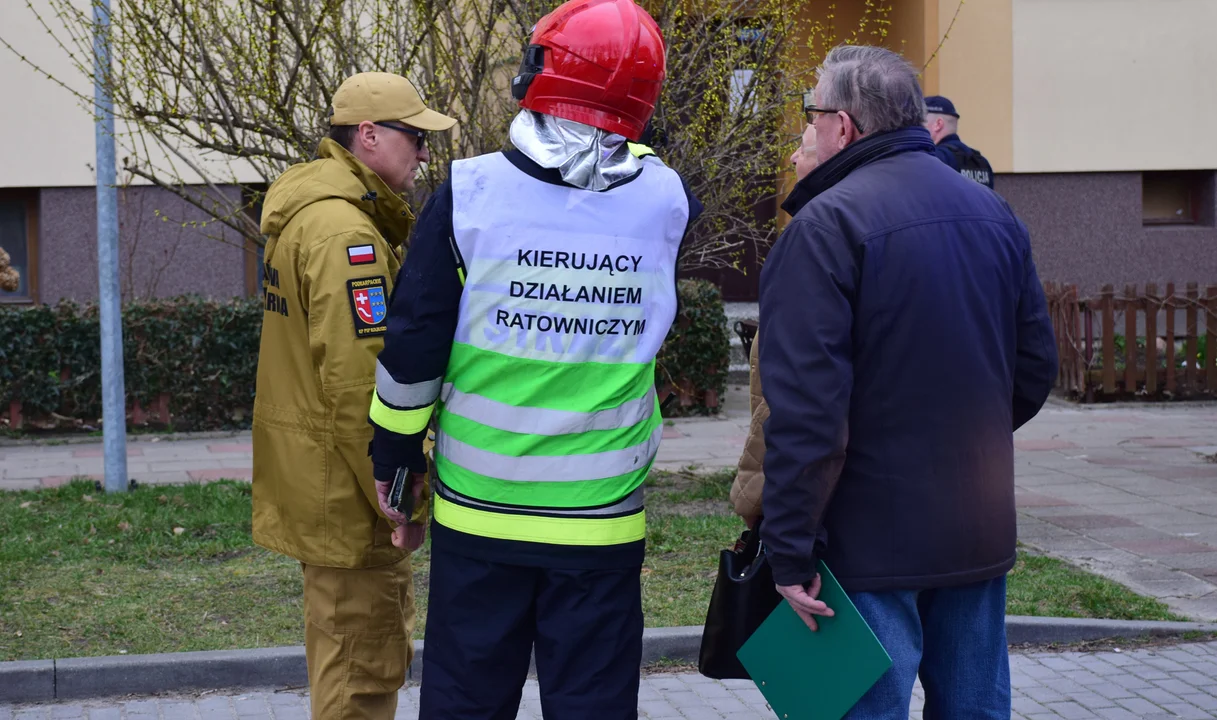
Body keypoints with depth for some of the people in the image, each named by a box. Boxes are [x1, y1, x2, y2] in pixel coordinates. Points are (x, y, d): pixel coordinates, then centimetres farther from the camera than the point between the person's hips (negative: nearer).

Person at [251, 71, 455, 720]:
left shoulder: (306, 214, 14)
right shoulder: (346, 232, -21)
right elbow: (359, 386, -26)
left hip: (311, 473, 11)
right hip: (346, 484, -11)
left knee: (343, 643, 23)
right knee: (364, 665, -3)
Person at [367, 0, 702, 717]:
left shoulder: (469, 193, -9)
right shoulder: (666, 202, -6)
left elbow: (413, 345, -5)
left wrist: (395, 455, 8)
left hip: (478, 514, 0)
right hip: (603, 523, 0)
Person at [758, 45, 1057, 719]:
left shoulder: (826, 225, -14)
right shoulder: (996, 215, 8)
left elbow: (805, 409, -21)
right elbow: (1036, 366, 15)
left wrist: (790, 553, -17)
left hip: (873, 541, -7)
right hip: (982, 535, 7)